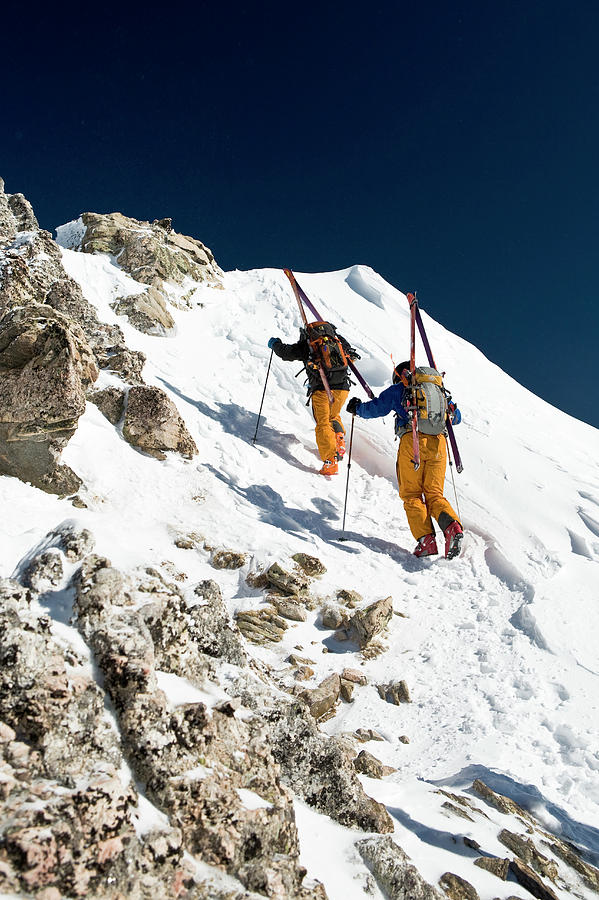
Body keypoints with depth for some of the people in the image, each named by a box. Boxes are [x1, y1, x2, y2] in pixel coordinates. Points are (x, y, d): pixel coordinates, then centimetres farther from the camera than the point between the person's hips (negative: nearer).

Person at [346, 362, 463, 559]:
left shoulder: (399, 389, 15)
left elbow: (376, 409, 10)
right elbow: (457, 417, 33)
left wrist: (356, 408, 29)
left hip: (412, 442, -3)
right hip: (438, 443, 4)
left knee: (411, 495, 4)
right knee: (434, 494, 9)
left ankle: (426, 539, -12)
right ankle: (452, 526, -18)